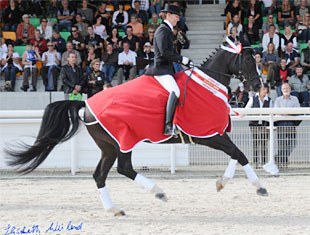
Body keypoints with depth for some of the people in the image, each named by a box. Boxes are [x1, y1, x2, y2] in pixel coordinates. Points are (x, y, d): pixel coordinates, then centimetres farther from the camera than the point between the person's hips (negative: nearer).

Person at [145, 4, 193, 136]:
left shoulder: (167, 30, 22)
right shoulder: (162, 30, -9)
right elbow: (164, 52, -20)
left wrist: (186, 62, 18)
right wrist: (182, 59, -15)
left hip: (167, 69, 11)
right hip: (161, 69, -11)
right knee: (175, 91, -29)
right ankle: (168, 126, -39)